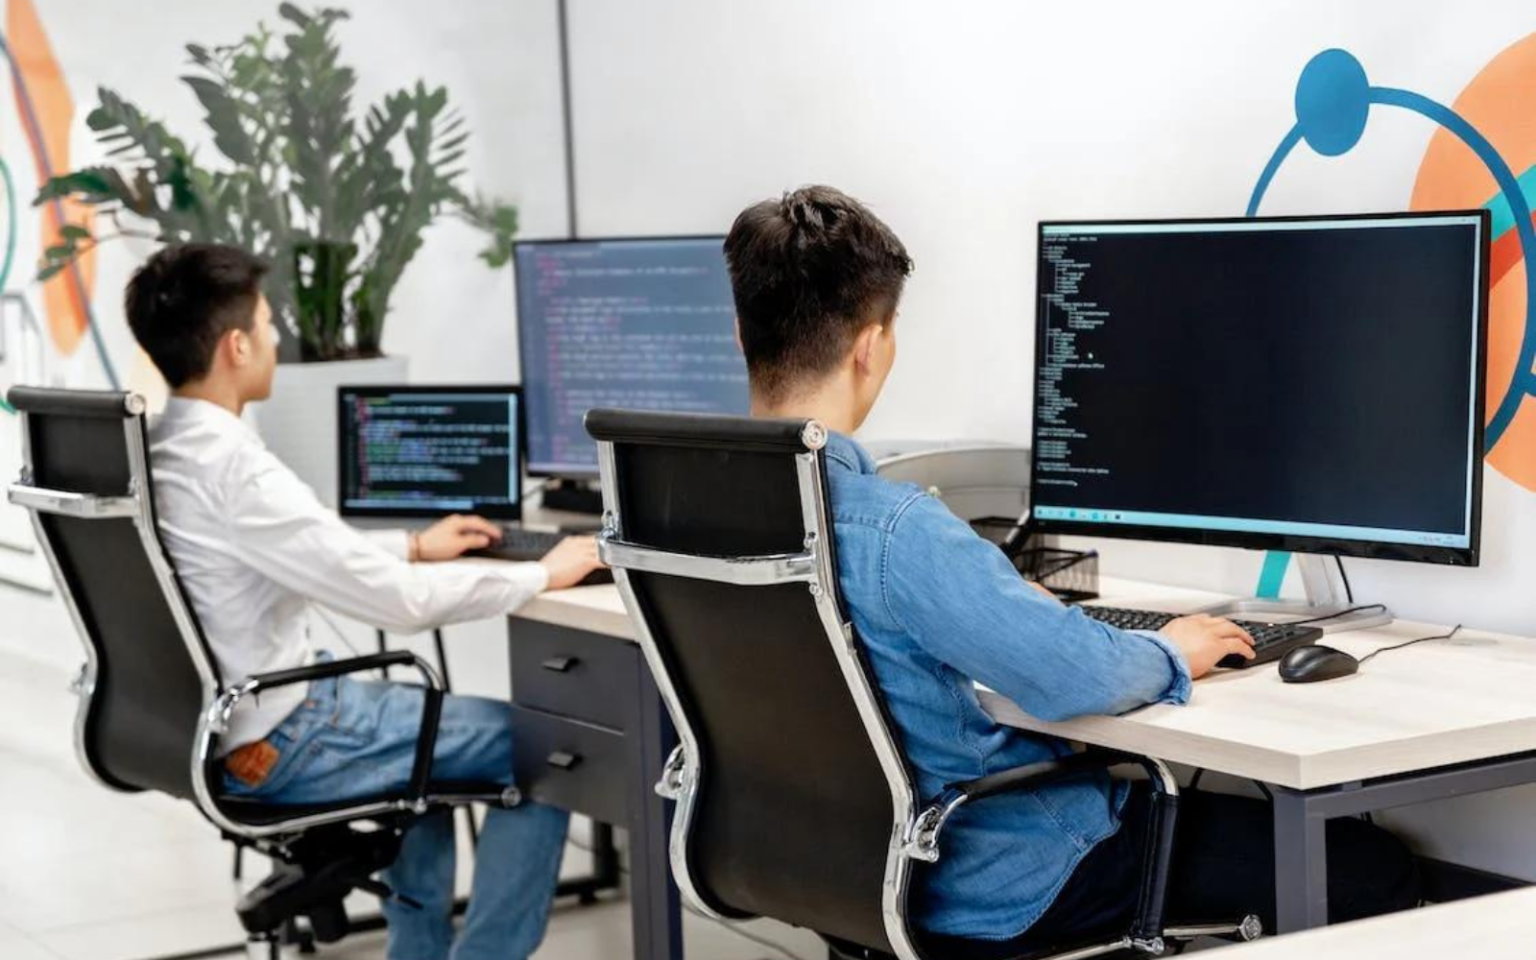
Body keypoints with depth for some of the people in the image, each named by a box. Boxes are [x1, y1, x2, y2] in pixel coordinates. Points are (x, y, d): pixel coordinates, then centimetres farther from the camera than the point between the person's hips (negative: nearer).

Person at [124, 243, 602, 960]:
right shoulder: (229, 466, -26)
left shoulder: (152, 454, 3)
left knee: (424, 711, 32)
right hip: (279, 745, -10)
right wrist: (541, 575, -13)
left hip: (207, 724, 10)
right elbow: (397, 599, -26)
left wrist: (413, 545, 21)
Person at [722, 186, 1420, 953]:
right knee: (1377, 871, 1)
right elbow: (1079, 676, -30)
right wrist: (1169, 654, -7)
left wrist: (1009, 609, 21)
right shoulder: (891, 529, -31)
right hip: (986, 887, -9)